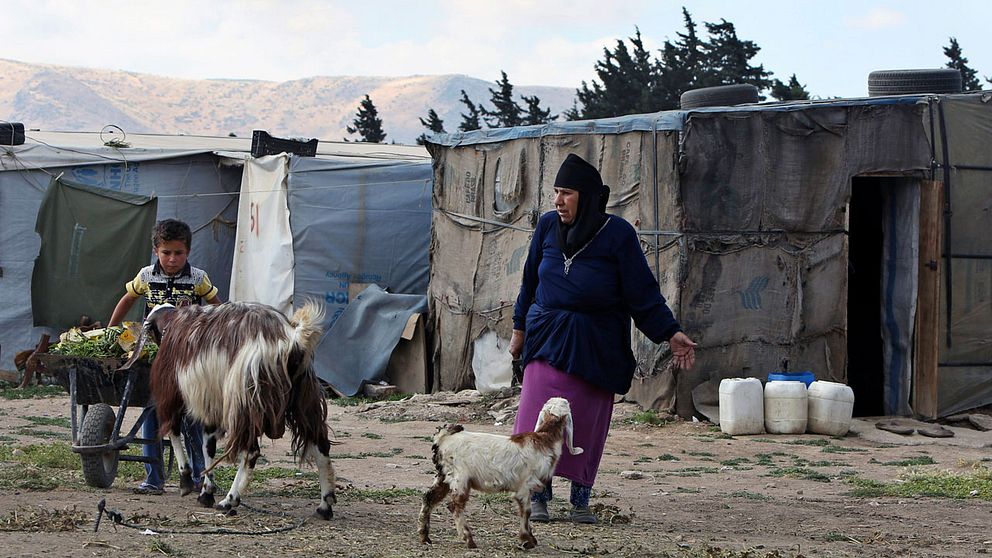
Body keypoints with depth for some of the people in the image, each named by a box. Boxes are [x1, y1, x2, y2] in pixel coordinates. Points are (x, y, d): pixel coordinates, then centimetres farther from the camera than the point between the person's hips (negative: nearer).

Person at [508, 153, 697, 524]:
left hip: (597, 346, -1)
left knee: (588, 421, 0)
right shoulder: (548, 226, 2)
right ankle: (538, 497, -3)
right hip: (549, 337, 2)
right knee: (541, 414, -10)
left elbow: (643, 292, -5)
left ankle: (580, 500, 11)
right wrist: (520, 328, 18)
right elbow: (531, 280, 14)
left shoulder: (618, 235, -6)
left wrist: (671, 333, -11)